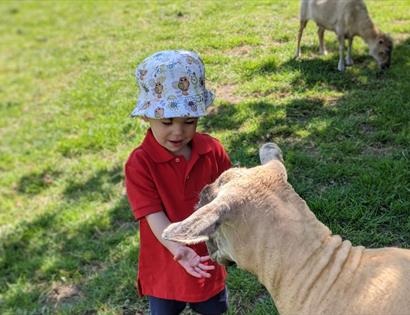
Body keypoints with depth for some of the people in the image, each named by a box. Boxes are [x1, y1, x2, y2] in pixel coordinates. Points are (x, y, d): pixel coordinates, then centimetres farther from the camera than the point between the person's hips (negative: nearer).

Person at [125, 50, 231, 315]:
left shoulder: (212, 149, -9)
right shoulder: (140, 163, -21)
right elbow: (154, 215, -25)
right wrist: (179, 250, -40)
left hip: (209, 260, 3)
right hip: (166, 266, -3)